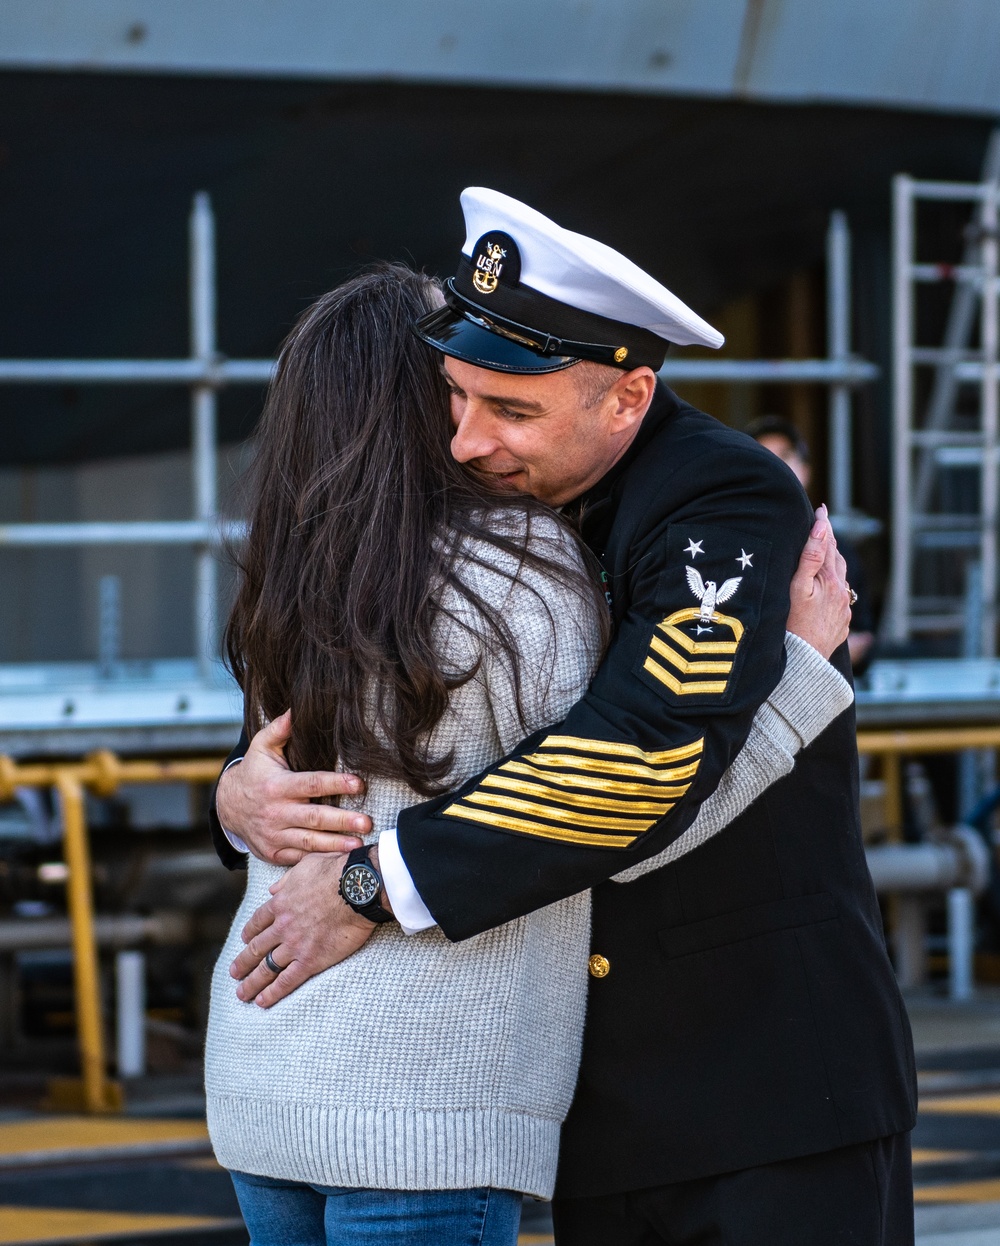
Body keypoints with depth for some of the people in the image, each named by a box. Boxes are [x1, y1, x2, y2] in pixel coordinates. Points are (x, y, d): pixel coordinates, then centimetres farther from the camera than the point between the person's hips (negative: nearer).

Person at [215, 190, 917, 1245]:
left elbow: (651, 750, -30)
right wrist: (244, 790, -9)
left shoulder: (733, 504, -16)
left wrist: (382, 883, -26)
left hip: (779, 1102, -6)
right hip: (608, 1109, 7)